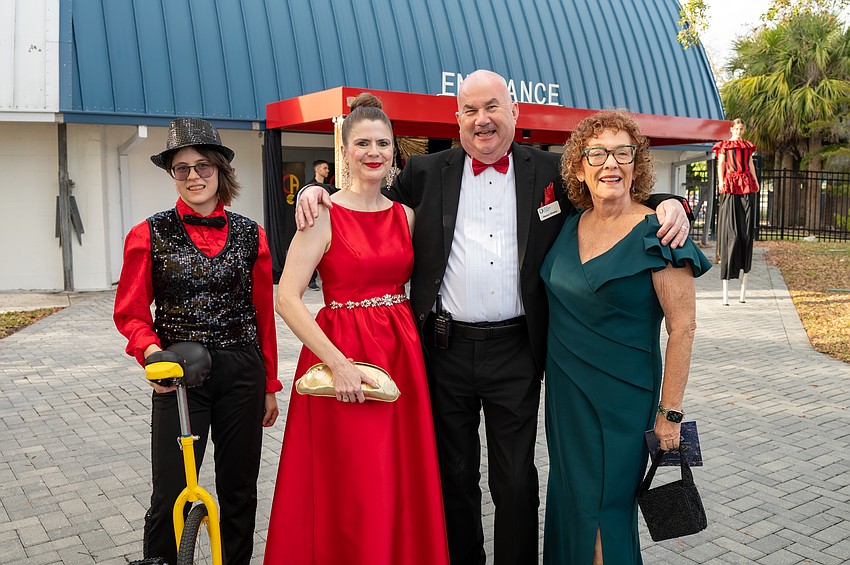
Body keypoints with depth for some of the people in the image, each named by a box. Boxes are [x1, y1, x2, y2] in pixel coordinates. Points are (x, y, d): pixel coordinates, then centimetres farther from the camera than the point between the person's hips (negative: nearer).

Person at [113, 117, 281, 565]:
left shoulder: (250, 235, 2)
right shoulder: (150, 235, -2)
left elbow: (263, 315, 6)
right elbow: (130, 313, 2)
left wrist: (269, 385, 8)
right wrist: (150, 348, -19)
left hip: (242, 374, 2)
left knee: (240, 493, 14)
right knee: (171, 498, 2)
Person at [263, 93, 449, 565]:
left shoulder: (406, 215, 8)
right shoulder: (325, 216, -8)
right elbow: (287, 299, -14)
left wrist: (412, 342, 1)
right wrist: (339, 363, -20)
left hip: (402, 354, 5)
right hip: (341, 356, -4)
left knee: (403, 486, 12)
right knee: (347, 492, 4)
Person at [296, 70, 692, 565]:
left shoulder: (550, 171, 4)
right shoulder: (426, 172, 4)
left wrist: (667, 205, -8)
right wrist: (317, 193, -3)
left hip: (515, 352, -1)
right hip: (445, 351, 1)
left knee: (516, 482, 10)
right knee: (454, 476, 16)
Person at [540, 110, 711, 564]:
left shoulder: (655, 233, -15)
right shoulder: (569, 227, 3)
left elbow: (683, 327, -15)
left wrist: (669, 414, -16)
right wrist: (548, 370, 14)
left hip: (620, 402, -6)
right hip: (564, 391, 6)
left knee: (602, 513, 3)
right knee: (568, 501, 18)